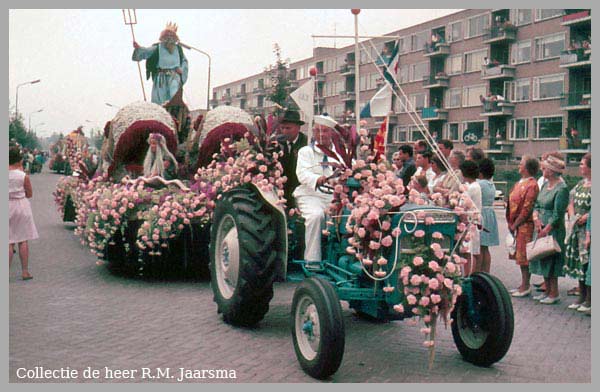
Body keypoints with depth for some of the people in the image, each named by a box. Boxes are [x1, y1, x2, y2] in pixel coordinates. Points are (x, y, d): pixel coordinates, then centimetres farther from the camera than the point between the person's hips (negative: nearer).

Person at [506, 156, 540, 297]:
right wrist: (511, 223, 9)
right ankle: (524, 285, 22)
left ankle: (526, 286, 5)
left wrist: (515, 224, -15)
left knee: (524, 256, -3)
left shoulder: (532, 185, -14)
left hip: (525, 225, -9)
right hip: (516, 225, 9)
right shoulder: (520, 183, 15)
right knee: (520, 255, 13)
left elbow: (527, 209, -18)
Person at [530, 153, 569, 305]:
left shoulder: (562, 189, -15)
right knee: (543, 259, 12)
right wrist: (536, 219, -5)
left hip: (553, 230, -8)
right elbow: (537, 205, 12)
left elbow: (558, 215, -18)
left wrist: (546, 230, -17)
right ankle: (547, 291, 23)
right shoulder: (545, 185, 10)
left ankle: (554, 294, 9)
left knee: (551, 261, -1)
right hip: (541, 228, 8)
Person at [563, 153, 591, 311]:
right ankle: (582, 297, 23)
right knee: (578, 262, 11)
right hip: (577, 229, 8)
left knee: (588, 262, -6)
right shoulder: (580, 184, 14)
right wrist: (572, 217, 2)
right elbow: (571, 203, 17)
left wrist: (587, 217, -20)